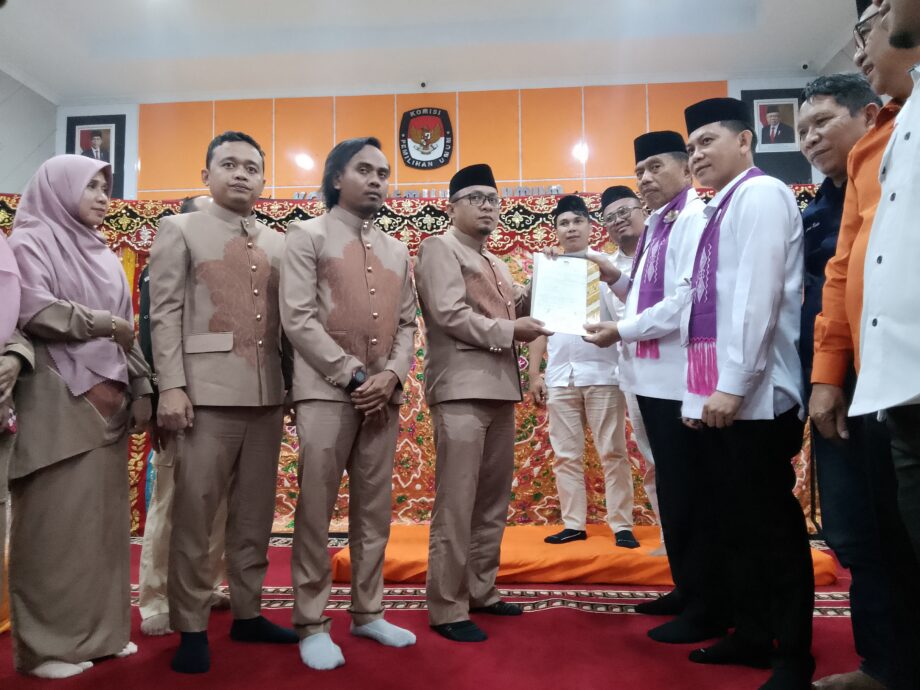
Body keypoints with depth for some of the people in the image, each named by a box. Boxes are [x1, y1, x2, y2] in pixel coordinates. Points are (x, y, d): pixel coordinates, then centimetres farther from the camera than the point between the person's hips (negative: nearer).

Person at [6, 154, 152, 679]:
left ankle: (100, 631, 17)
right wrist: (103, 323, -8)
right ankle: (46, 644, 8)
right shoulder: (32, 240, 1)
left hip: (109, 399, 7)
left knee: (105, 516, 8)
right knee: (57, 520, -3)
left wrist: (141, 389, 7)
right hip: (58, 399, -6)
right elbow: (33, 310, -15)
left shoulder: (103, 255, 19)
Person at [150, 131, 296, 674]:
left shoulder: (278, 243, 16)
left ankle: (247, 612, 22)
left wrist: (293, 382, 6)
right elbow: (166, 312, -2)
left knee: (255, 512, 9)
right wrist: (172, 386, -11)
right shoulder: (180, 230, 7)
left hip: (267, 394, 4)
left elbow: (285, 319, 13)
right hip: (207, 391, -4)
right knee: (195, 513, 1)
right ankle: (191, 627, 13)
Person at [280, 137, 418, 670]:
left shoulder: (398, 250, 17)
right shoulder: (308, 236, 2)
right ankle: (312, 624, 13)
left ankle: (368, 612, 24)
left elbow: (407, 323, 12)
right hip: (327, 391, -4)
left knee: (376, 508, 10)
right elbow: (298, 318, -8)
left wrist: (393, 375, -7)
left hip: (384, 394, 5)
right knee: (316, 510, 0)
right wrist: (354, 374, -13)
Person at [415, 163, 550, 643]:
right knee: (456, 504, -5)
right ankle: (446, 609, 6)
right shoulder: (439, 248, -2)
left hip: (499, 389, 9)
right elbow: (449, 313, -15)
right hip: (461, 391, -9)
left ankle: (481, 592, 27)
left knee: (493, 501, 14)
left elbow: (514, 312, 20)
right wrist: (509, 330, -14)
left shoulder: (496, 264, 24)